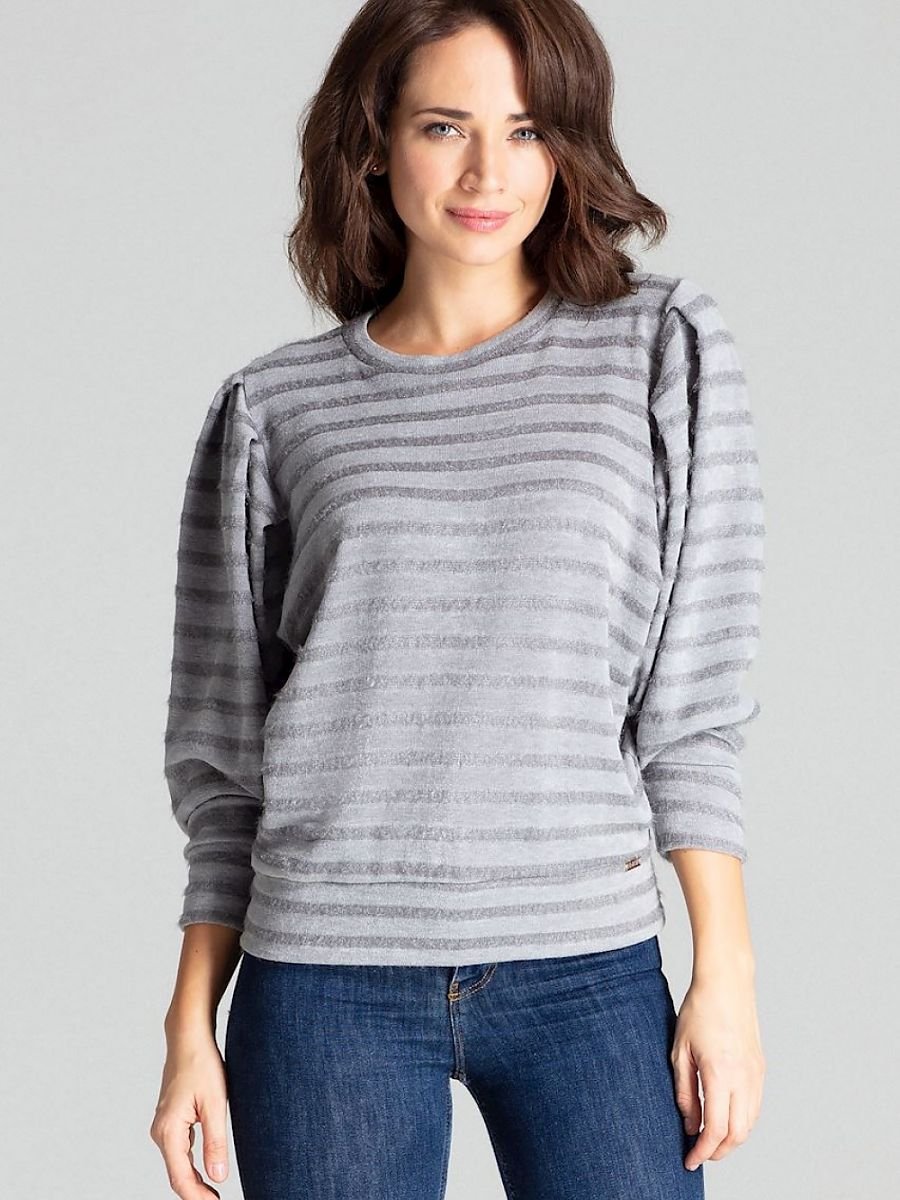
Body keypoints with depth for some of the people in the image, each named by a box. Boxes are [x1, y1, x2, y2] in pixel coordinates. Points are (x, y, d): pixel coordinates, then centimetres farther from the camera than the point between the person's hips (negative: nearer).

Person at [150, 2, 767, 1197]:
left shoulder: (663, 350, 4)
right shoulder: (276, 409, 5)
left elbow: (695, 696, 2)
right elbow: (224, 750, 9)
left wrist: (725, 969, -2)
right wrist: (192, 1021, 6)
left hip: (588, 972, 0)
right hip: (325, 982, 1)